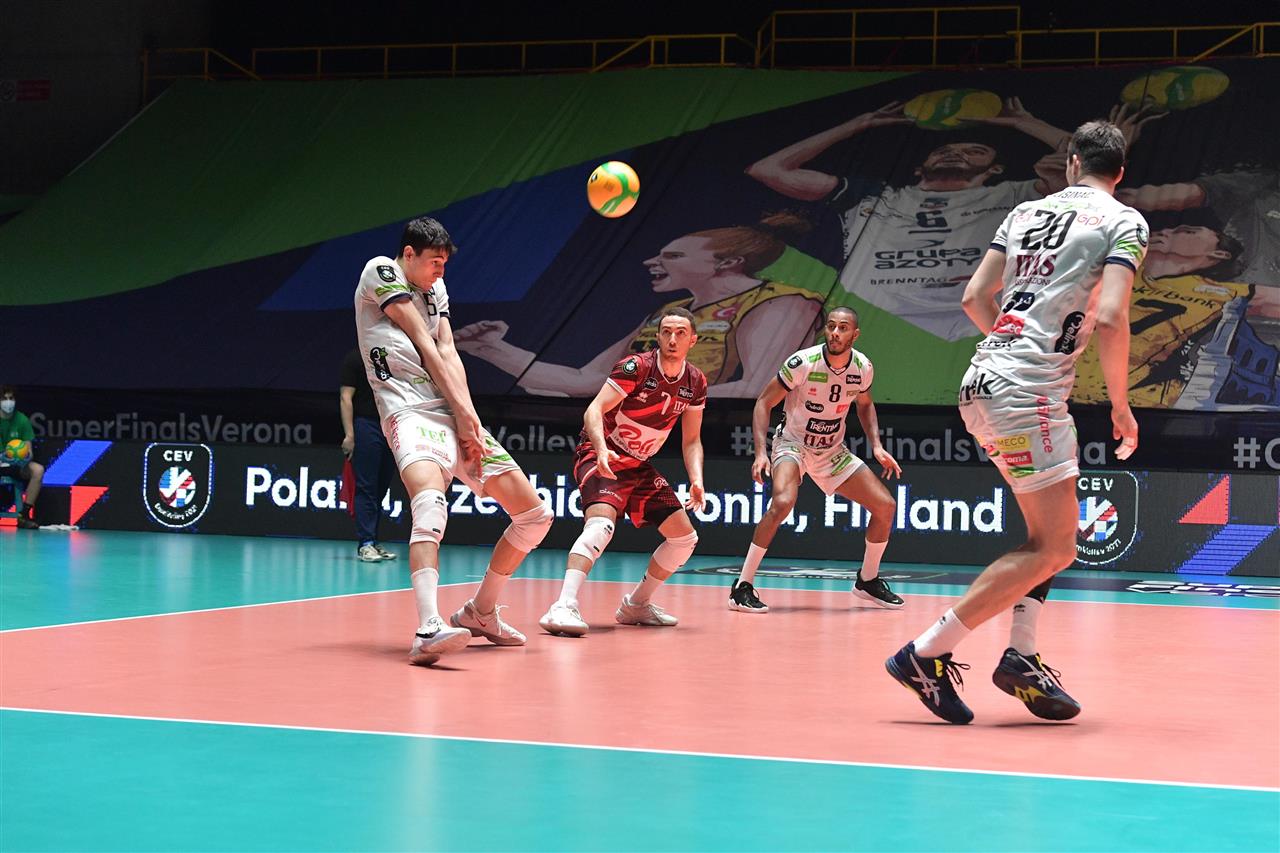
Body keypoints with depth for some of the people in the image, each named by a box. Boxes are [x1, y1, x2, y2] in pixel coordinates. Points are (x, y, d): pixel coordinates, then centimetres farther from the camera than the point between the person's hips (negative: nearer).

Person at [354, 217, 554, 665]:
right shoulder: (380, 272, 1)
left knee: (535, 515, 5)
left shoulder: (436, 288, 23)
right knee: (431, 503, -37)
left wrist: (468, 418, -6)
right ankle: (428, 629, -51)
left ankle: (479, 612, 21)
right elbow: (424, 344, -4)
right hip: (409, 412, -8)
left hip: (456, 415, 8)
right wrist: (464, 413, -7)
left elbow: (448, 354, 9)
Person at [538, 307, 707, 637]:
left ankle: (636, 604, 22)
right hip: (602, 457, -7)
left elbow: (691, 440, 9)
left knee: (684, 537, 7)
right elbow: (594, 410, -23)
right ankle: (564, 607, -42)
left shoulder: (696, 383, 2)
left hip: (640, 466, 7)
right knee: (602, 523, -33)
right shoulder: (636, 367, -17)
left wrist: (696, 480, -7)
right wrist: (602, 449, -40)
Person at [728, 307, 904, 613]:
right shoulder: (803, 362, -23)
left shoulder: (863, 368, -8)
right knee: (782, 502, -33)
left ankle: (868, 580, 21)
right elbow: (764, 402, -16)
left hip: (832, 450, 5)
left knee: (885, 506, -1)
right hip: (793, 443, -5)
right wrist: (760, 452, -25)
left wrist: (876, 446, 2)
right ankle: (742, 587, -25)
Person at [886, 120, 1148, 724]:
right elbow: (1110, 318, -14)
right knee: (1052, 549, -4)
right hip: (1027, 394, -8)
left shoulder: (1027, 212, 16)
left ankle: (1020, 657, 12)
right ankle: (925, 655, -8)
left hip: (983, 383, 8)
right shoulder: (1125, 222, -2)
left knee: (1050, 532, 18)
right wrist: (1120, 405, -3)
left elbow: (975, 297, 14)